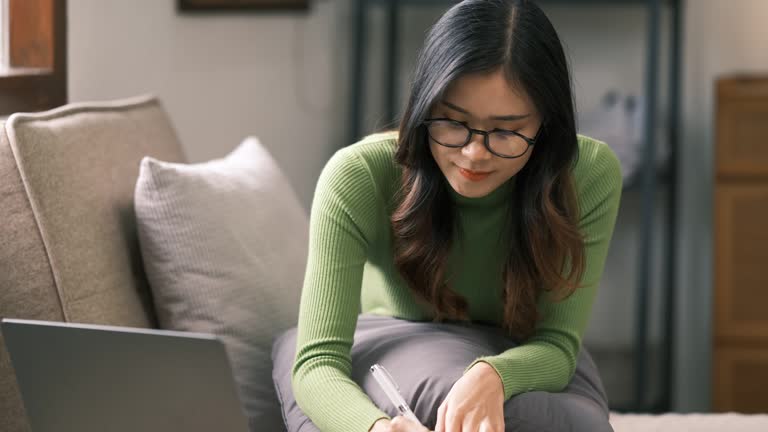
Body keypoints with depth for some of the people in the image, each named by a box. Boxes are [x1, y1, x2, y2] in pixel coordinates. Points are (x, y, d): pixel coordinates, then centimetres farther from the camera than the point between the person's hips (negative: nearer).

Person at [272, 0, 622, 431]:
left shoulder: (591, 175, -23)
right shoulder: (359, 177, -27)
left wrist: (492, 378, -45)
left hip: (520, 362, 2)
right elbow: (319, 362, -31)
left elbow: (557, 342, -20)